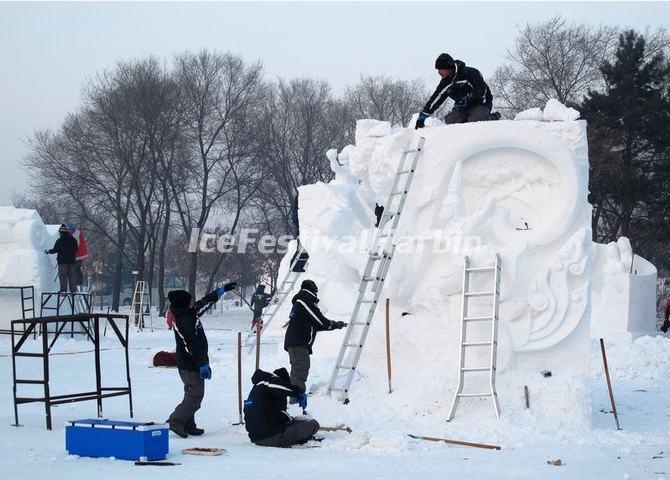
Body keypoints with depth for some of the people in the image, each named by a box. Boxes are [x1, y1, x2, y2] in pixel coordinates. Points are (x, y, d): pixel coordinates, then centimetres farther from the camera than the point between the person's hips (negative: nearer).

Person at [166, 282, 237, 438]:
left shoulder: (190, 314, 7)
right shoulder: (184, 321, -23)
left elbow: (206, 301, 21)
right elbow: (192, 346, -24)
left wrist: (223, 289, 29)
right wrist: (203, 365, -21)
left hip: (188, 365, 11)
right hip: (191, 366, -11)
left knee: (193, 395, 16)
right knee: (195, 395, -9)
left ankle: (188, 425, 21)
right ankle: (175, 421, -10)